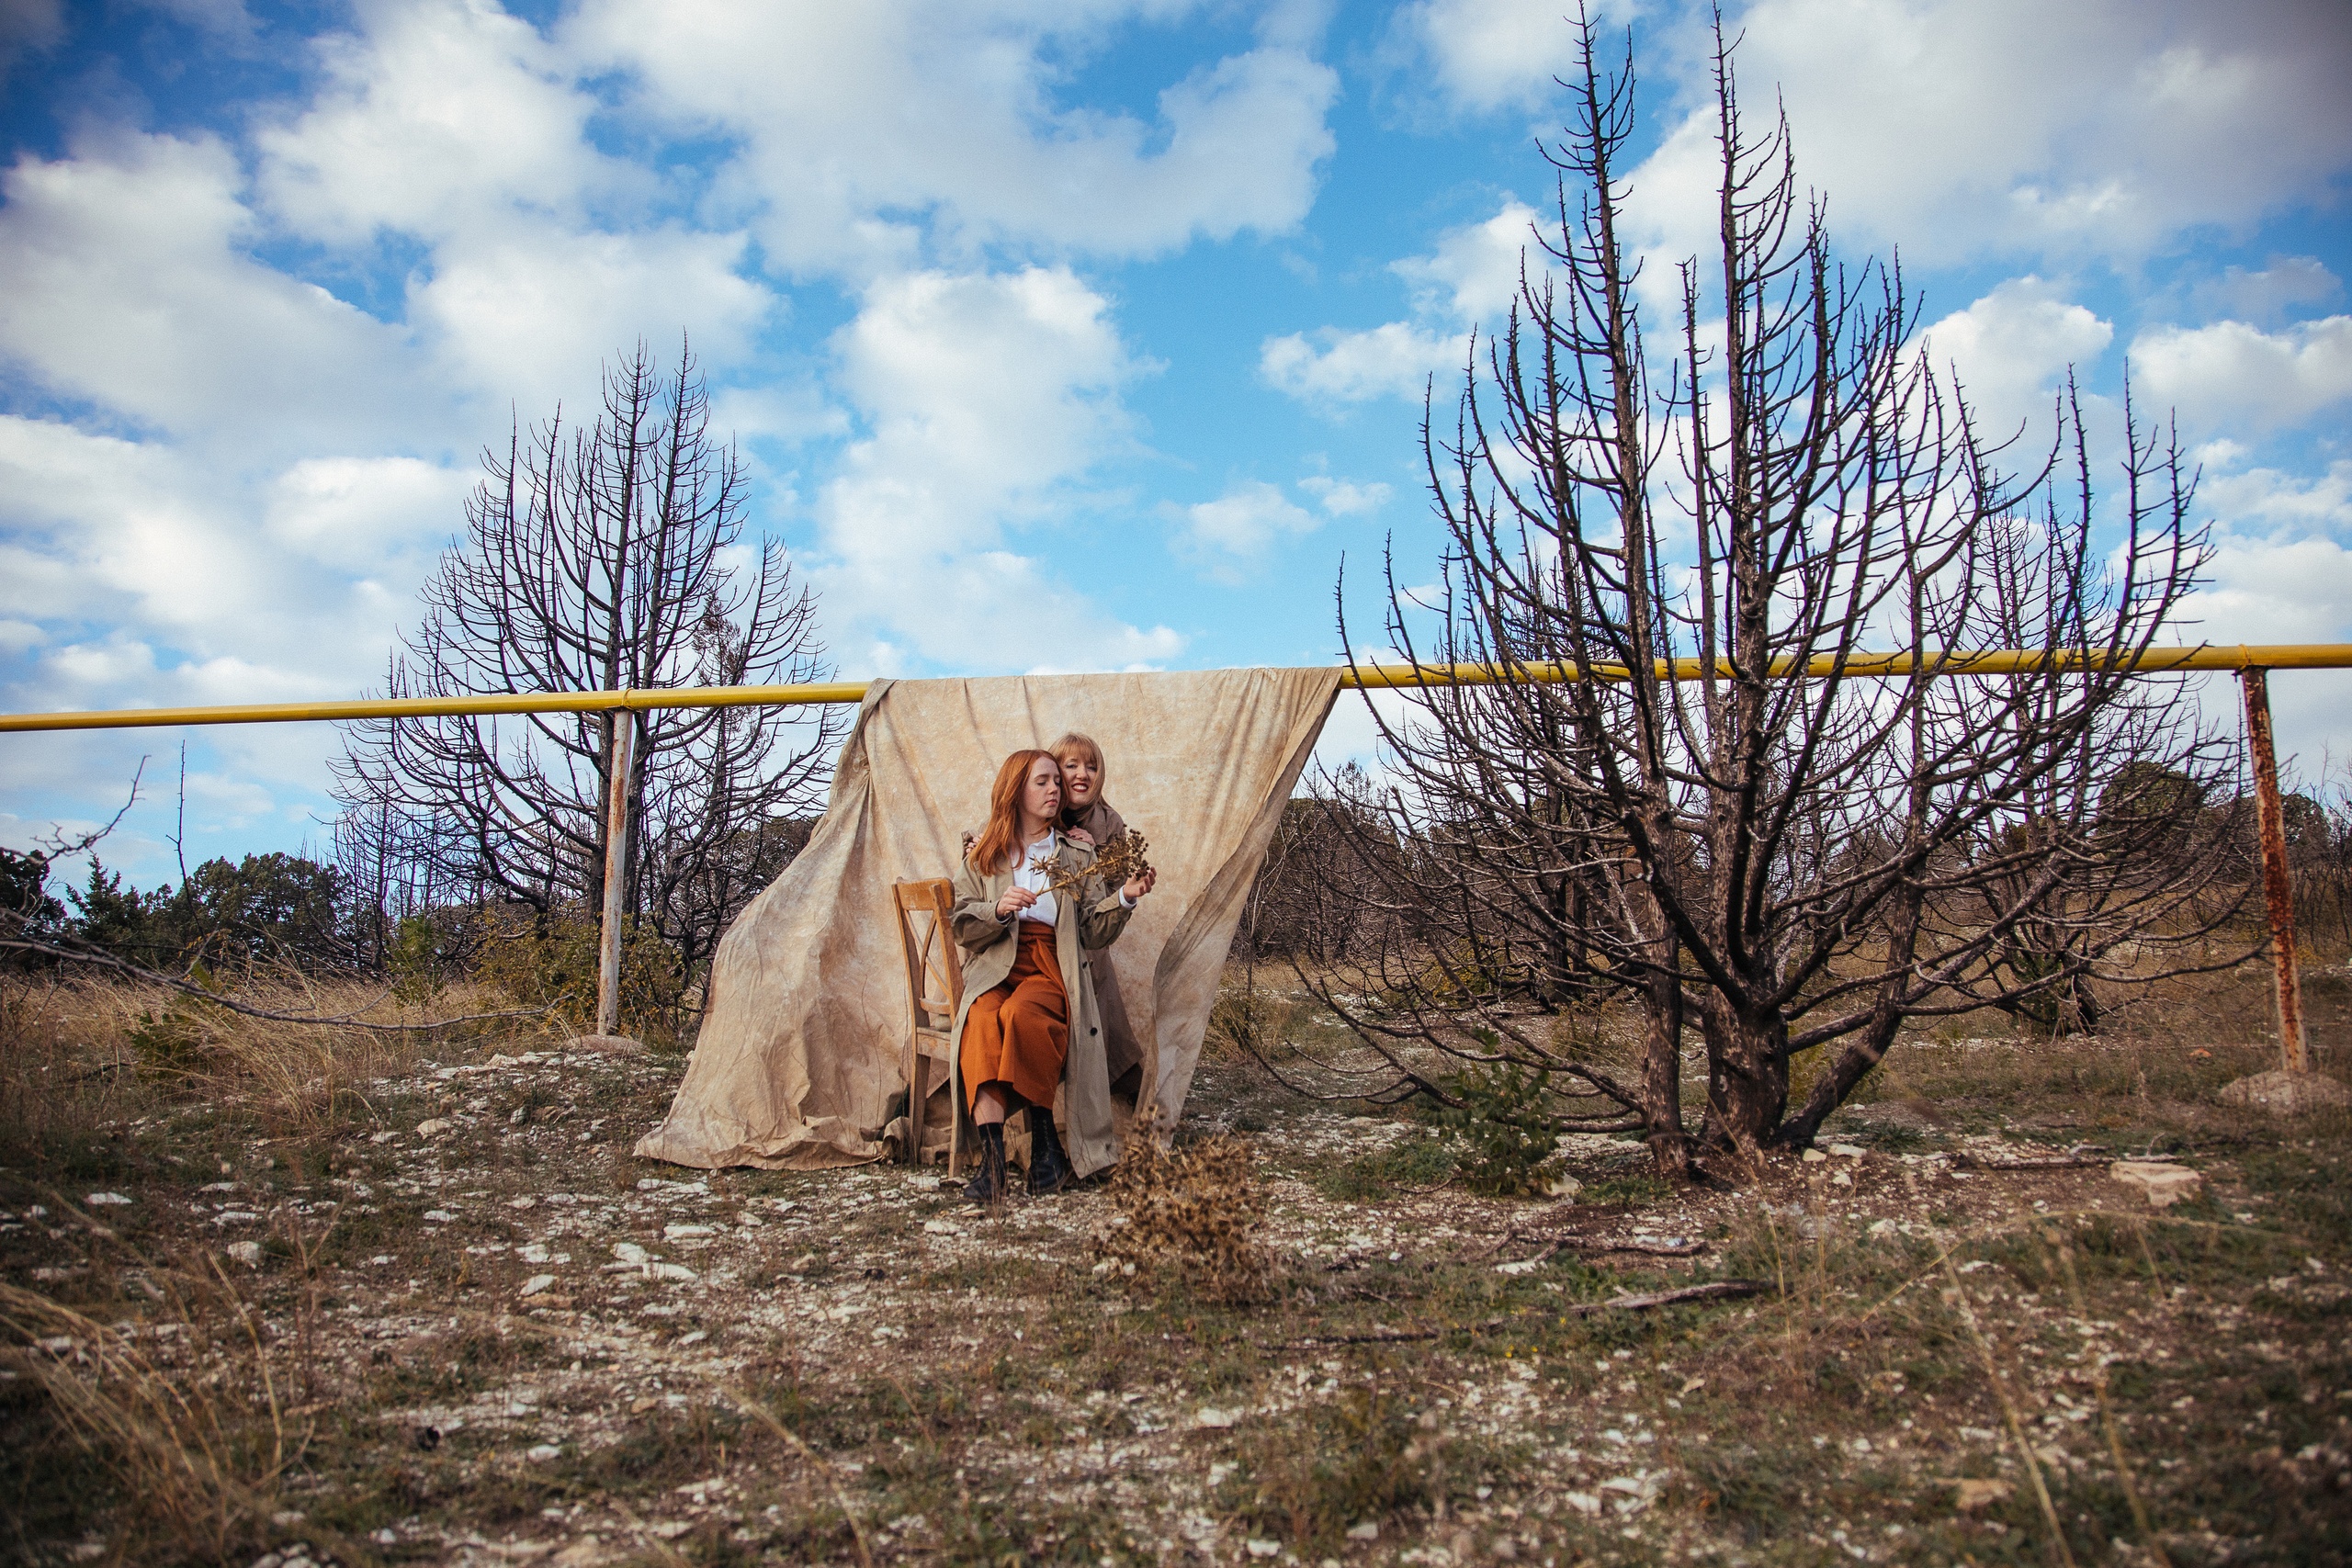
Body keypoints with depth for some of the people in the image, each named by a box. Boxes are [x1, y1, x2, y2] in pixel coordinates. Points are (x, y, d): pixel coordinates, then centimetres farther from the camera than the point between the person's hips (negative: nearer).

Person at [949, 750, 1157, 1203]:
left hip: (1052, 969, -1)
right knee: (983, 1019, -35)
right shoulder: (982, 854, 18)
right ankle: (991, 1158, -43)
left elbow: (1095, 932, 10)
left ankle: (1045, 1142, -24)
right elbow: (961, 925, 10)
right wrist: (999, 909, -9)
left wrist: (1125, 897, -7)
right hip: (995, 969, 1)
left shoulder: (1076, 855, 18)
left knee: (1022, 1014, -36)